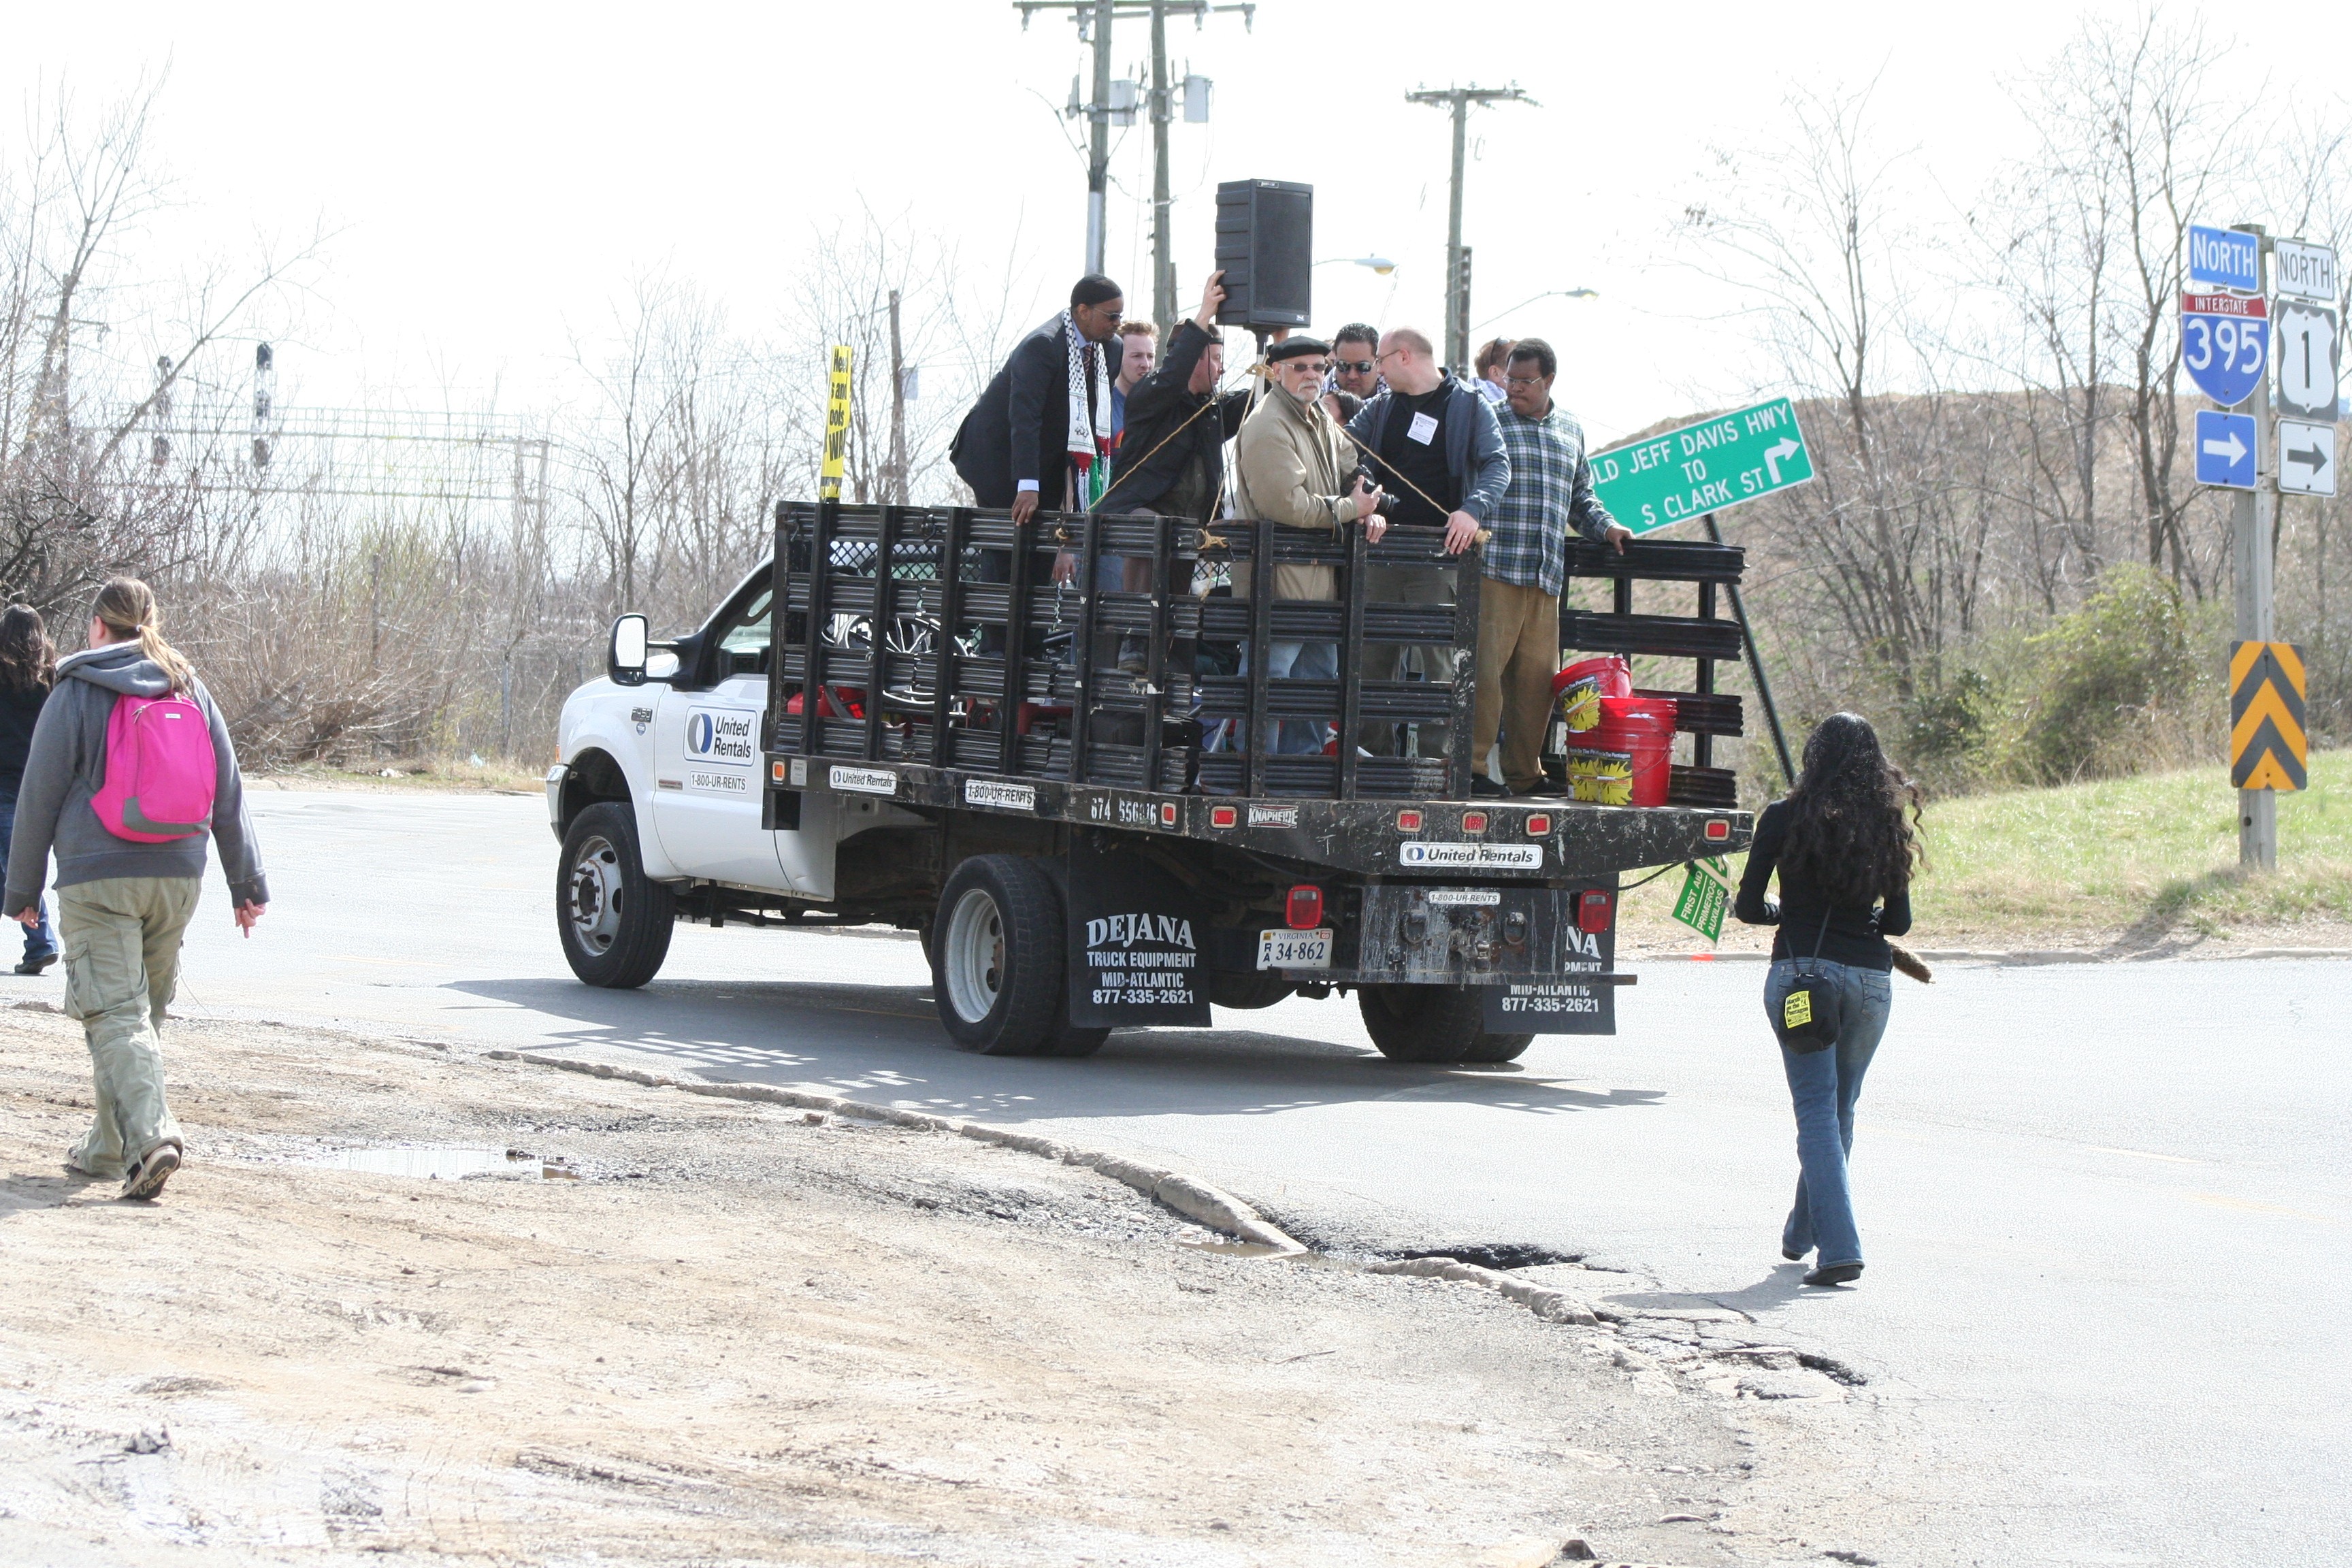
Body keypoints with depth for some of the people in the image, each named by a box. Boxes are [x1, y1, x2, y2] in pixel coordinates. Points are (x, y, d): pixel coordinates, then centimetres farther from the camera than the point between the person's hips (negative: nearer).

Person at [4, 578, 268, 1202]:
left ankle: (149, 1135, -27)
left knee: (116, 1015, -8)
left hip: (98, 880, -5)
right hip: (177, 878, 5)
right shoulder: (191, 691, 10)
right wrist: (248, 882, 16)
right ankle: (109, 1146, 24)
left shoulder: (76, 694, -3)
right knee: (146, 1012, 16)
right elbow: (228, 793, 12)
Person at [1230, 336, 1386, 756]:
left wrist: (1370, 509, 2)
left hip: (1319, 578, 10)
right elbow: (1288, 505, -24)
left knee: (1320, 679, 16)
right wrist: (1351, 508, -13)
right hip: (1278, 582, -10)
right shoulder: (1268, 426, -17)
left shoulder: (1319, 418, 14)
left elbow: (1353, 466, 24)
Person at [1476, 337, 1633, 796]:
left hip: (1547, 575, 5)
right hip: (1495, 567, -5)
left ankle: (1524, 774, 12)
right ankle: (1471, 767, -4)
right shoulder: (1489, 422, 4)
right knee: (1486, 666, -10)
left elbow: (1581, 496, 28)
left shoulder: (1570, 430, 19)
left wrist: (1604, 526, 12)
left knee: (1538, 673, 4)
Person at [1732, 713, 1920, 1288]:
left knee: (1817, 1108, -3)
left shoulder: (1785, 818, -2)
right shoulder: (1888, 824, 6)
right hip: (1870, 977, 3)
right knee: (1840, 1108, 17)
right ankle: (1804, 1231, 31)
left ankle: (1839, 1246, -17)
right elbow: (1899, 920, 11)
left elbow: (1748, 907, 1)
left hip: (1801, 971, -3)